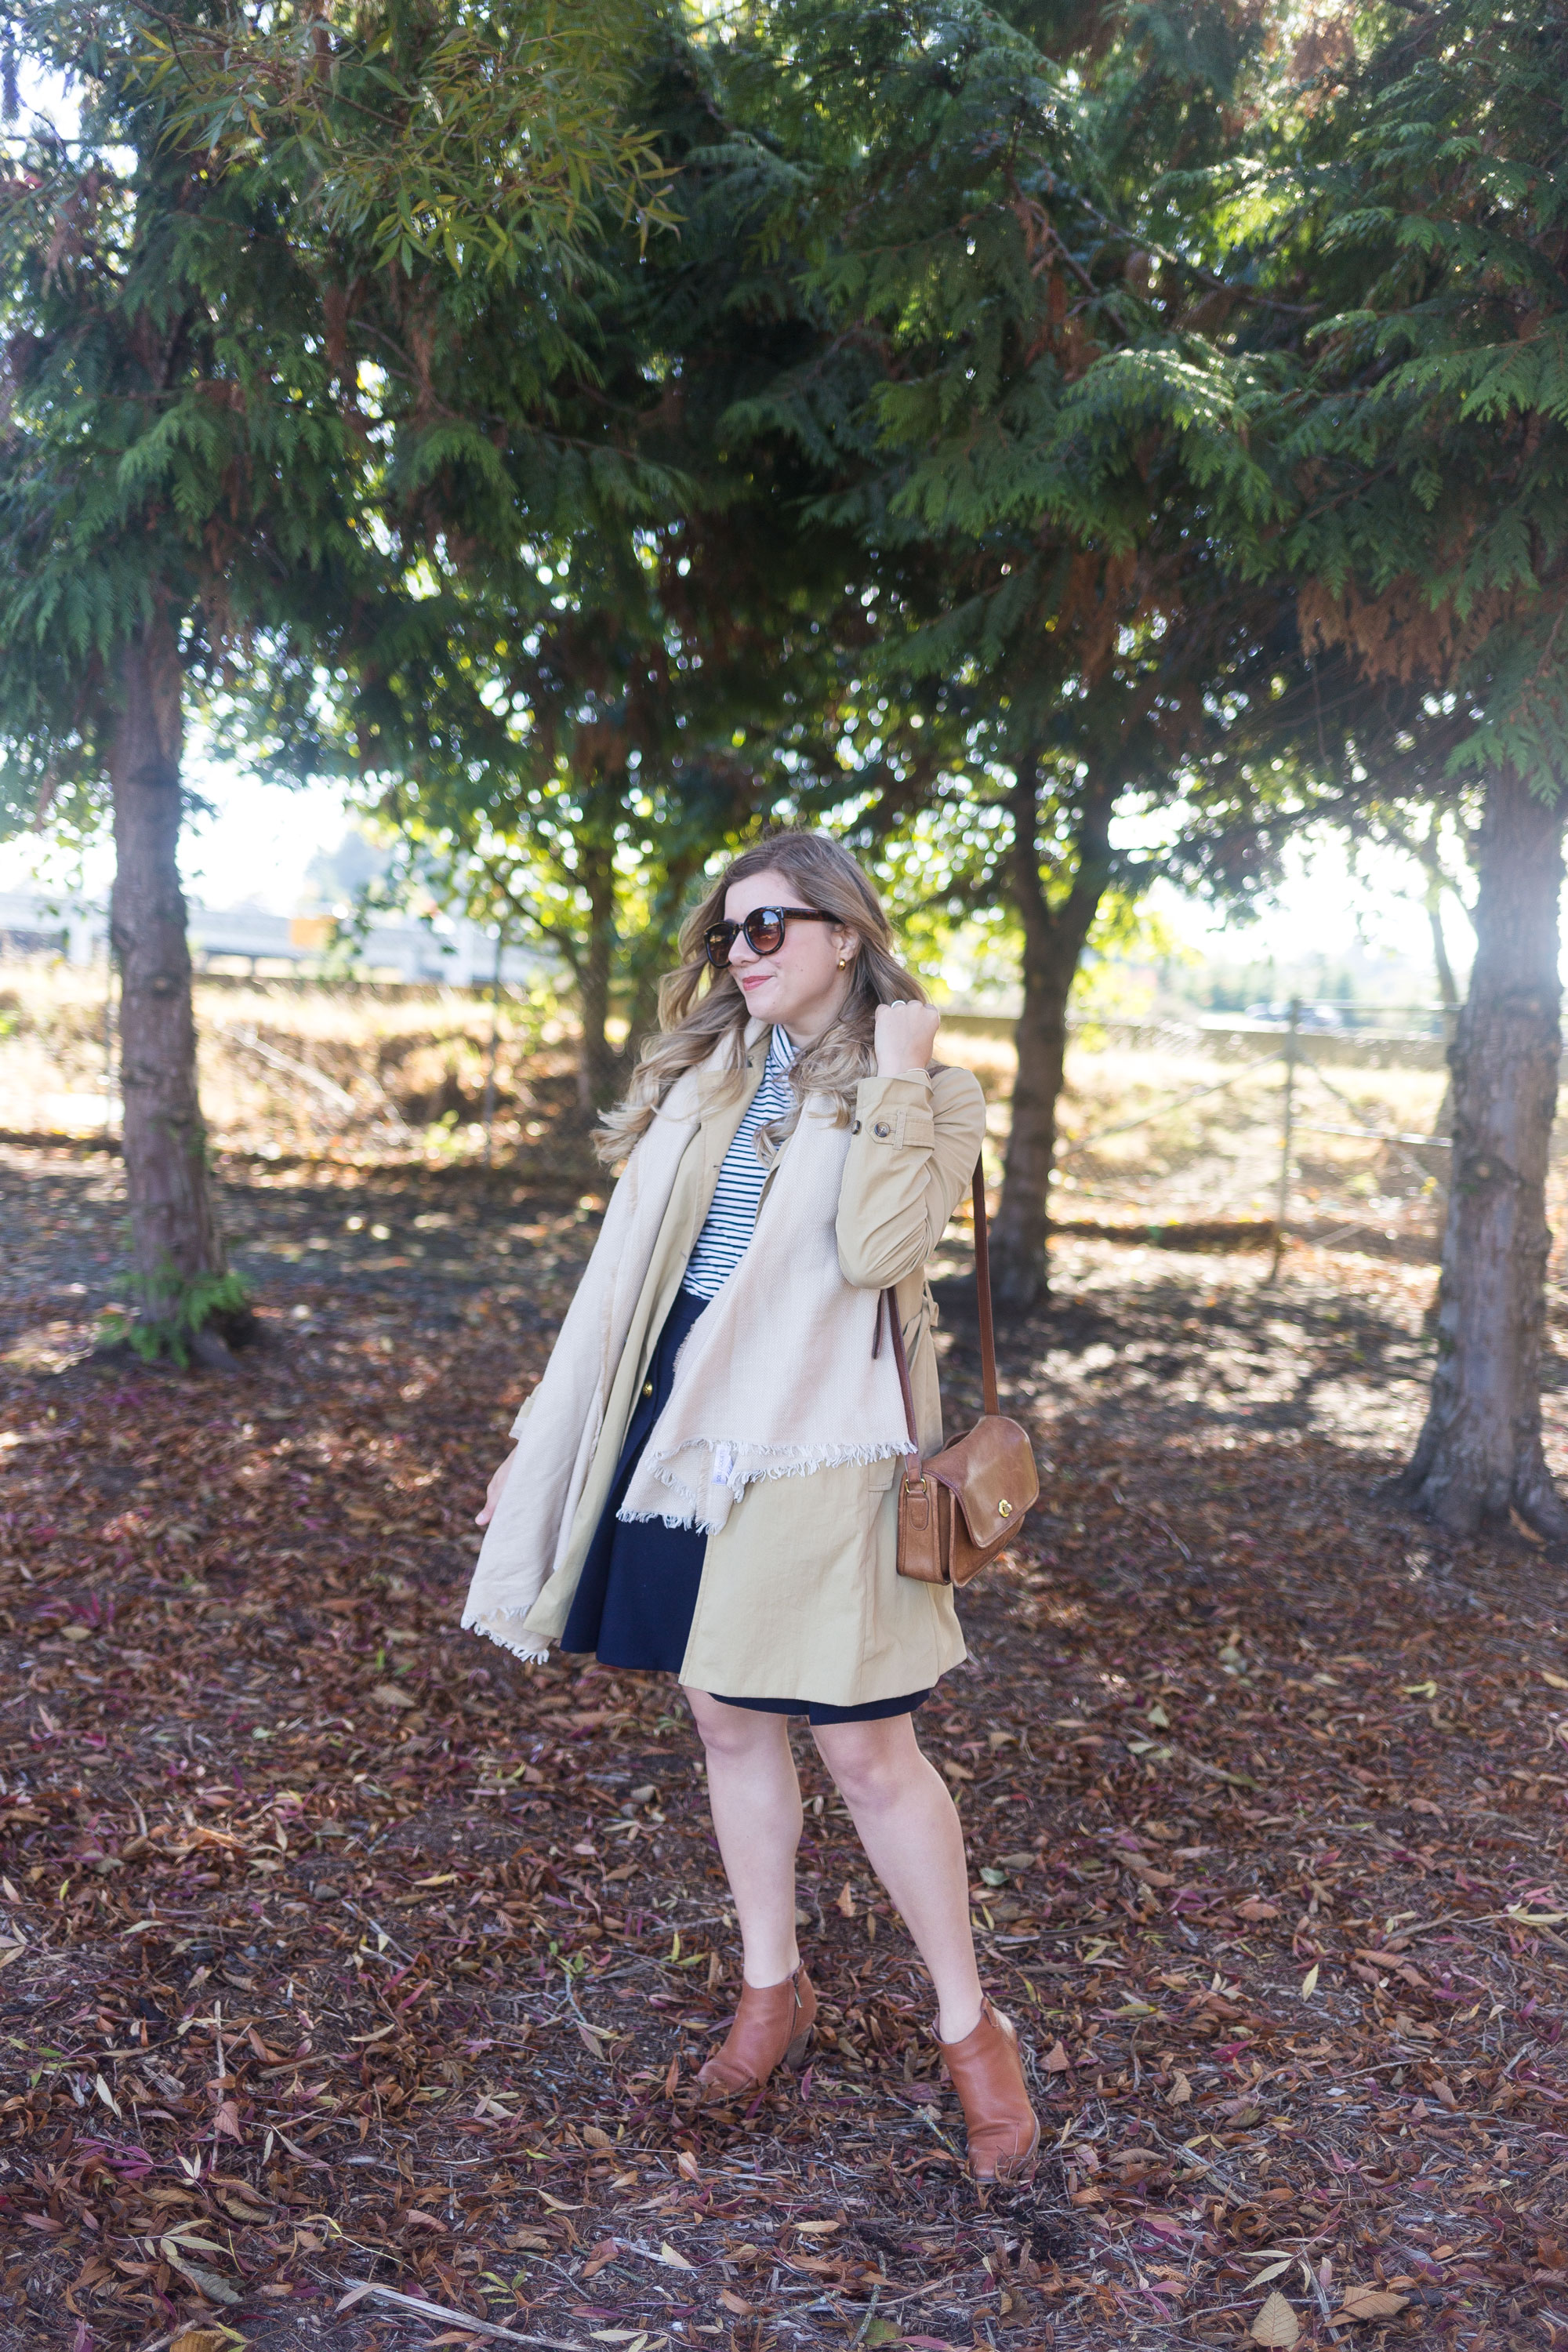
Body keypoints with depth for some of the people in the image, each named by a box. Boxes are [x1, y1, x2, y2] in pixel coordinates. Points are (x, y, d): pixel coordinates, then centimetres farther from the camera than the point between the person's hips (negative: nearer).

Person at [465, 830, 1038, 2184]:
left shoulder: (932, 1097, -4)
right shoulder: (698, 1077, 11)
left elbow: (875, 1249, -22)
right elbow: (627, 1267, 12)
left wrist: (895, 1077, -17)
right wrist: (547, 1442, 11)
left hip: (814, 1449, -5)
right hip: (682, 1426, 6)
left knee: (868, 1754, -1)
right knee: (729, 1722, 15)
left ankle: (971, 2027, 19)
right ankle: (774, 1987, 34)